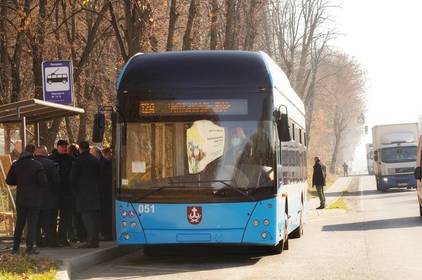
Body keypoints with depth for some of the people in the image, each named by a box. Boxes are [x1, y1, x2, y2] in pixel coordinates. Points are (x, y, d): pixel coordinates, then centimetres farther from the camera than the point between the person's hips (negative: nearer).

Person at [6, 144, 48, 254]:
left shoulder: (16, 164, 2)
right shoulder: (37, 165, -13)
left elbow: (9, 181, 6)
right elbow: (44, 182, -16)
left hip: (20, 199, 4)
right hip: (34, 200, -4)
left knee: (19, 224, 15)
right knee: (32, 224, 0)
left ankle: (15, 247, 18)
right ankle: (30, 248, -3)